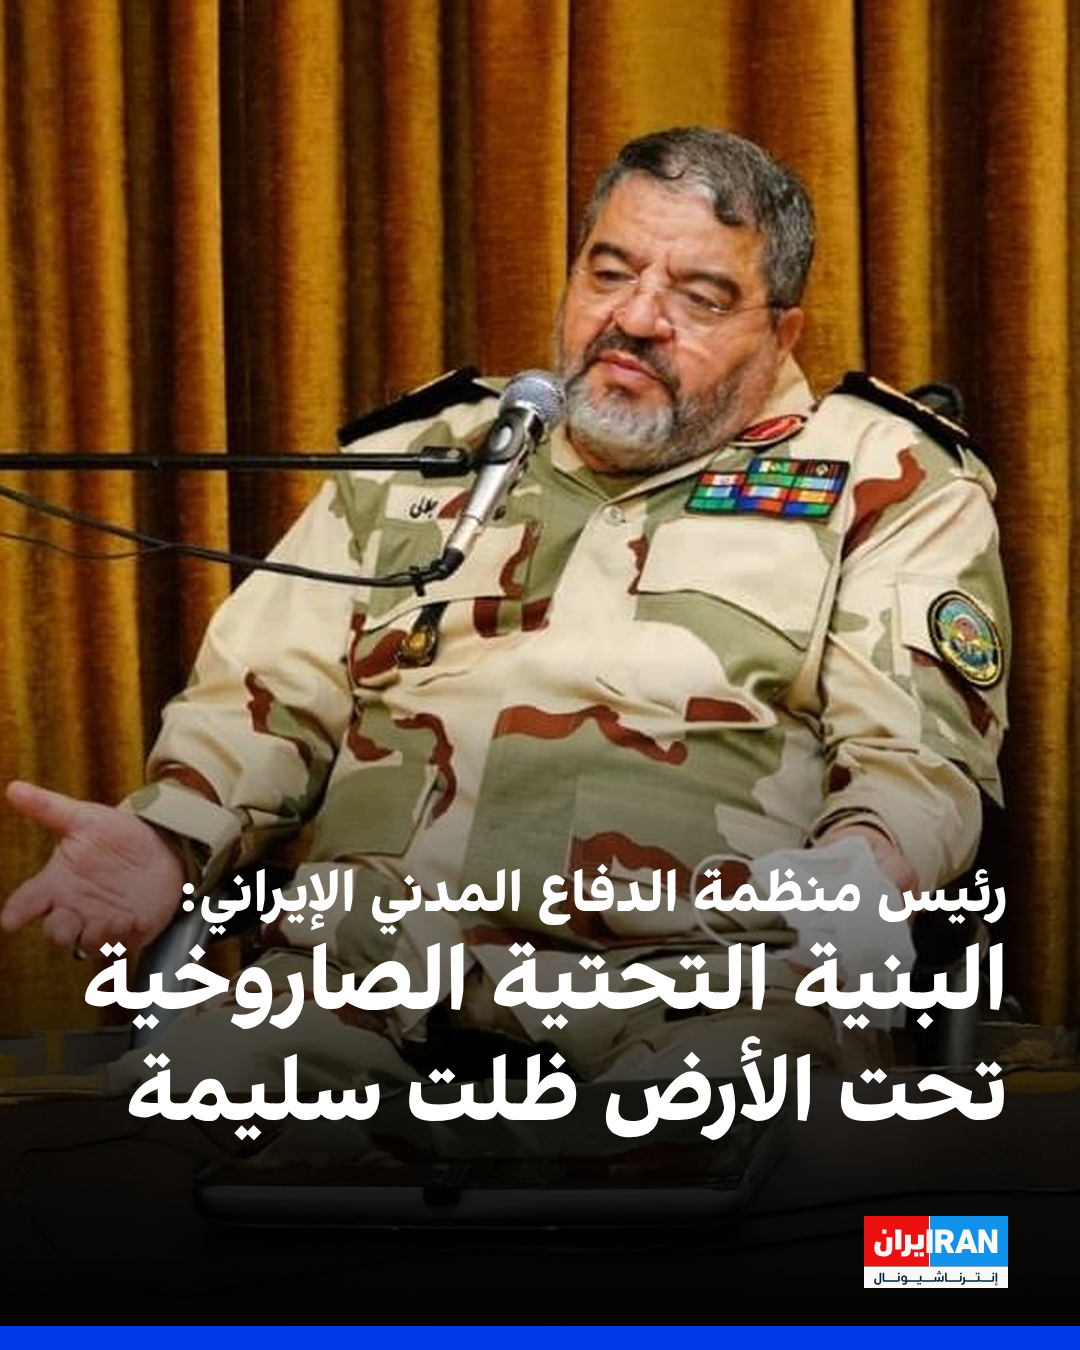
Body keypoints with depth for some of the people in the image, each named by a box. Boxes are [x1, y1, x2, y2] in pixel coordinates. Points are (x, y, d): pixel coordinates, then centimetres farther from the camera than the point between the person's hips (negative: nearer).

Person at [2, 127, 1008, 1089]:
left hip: (696, 992, -3)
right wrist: (167, 841, -2)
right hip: (358, 982, 4)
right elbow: (265, 699, 20)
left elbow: (918, 752, 1)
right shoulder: (414, 463, 24)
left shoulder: (889, 481, 13)